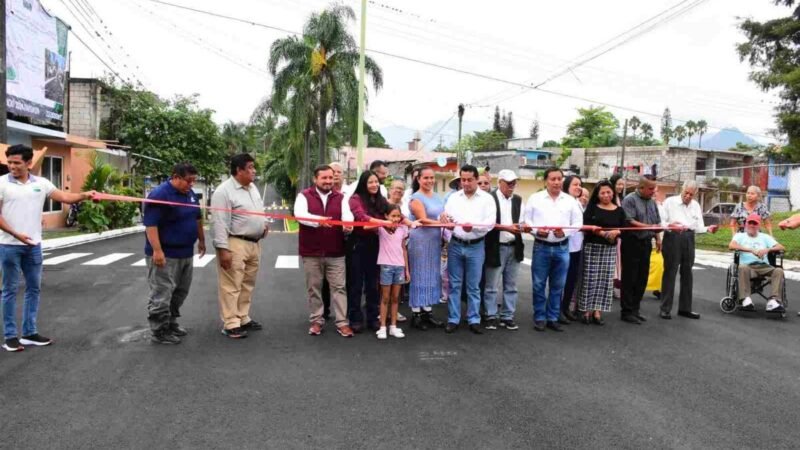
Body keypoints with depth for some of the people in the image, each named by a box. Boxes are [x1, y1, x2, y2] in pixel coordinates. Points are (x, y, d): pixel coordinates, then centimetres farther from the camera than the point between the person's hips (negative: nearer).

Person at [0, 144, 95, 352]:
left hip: (34, 245, 4)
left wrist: (84, 196, -24)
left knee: (34, 288, 10)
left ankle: (30, 333, 21)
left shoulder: (41, 183, 2)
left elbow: (65, 197, -5)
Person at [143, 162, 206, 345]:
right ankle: (159, 332, 5)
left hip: (186, 253, 9)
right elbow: (150, 224, -23)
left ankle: (171, 323, 30)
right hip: (165, 255, -9)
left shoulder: (190, 194, 9)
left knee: (180, 292, 17)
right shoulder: (159, 194, -18)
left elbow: (198, 218, 23)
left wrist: (201, 240, 23)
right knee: (162, 294, -4)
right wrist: (157, 250, -28)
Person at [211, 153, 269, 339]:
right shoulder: (224, 191, -15)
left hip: (254, 243, 9)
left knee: (247, 285, 16)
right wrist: (223, 249, -22)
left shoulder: (252, 187, 13)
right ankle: (231, 324, 4)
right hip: (235, 244, -9)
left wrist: (264, 223, 6)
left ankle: (243, 318, 27)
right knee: (231, 286, -2)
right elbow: (219, 223, -18)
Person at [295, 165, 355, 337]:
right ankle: (316, 320, 21)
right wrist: (319, 220, -36)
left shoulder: (340, 198, 6)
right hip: (311, 252, -1)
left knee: (339, 287, 3)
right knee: (314, 288, 8)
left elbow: (347, 215, -9)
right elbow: (300, 214, -18)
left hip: (335, 252, 1)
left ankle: (342, 322, 8)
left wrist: (348, 225, -34)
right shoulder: (304, 196, -1)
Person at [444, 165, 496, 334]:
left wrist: (473, 226, -27)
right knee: (454, 284, 7)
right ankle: (453, 319, 15)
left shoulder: (487, 199, -1)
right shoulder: (453, 198, 7)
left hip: (475, 247, -2)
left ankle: (474, 320, 15)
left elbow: (490, 223, -10)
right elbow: (445, 217, 3)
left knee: (473, 286, 7)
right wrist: (445, 220, -20)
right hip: (455, 245, 2)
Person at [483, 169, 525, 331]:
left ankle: (507, 317, 19)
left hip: (514, 248, 5)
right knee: (492, 286, 3)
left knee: (511, 286, 10)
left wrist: (522, 226, -12)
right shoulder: (489, 198, -7)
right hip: (495, 248, -5)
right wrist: (505, 227, -20)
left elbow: (520, 221, 11)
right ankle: (491, 317, 14)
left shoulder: (518, 200, 11)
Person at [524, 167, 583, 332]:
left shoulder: (570, 200, 5)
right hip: (541, 247, -2)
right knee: (539, 285, 3)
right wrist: (536, 230, -16)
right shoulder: (535, 198, 0)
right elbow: (526, 220, 1)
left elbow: (578, 223, 4)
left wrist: (565, 231, -13)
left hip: (562, 248, 2)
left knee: (557, 286, 9)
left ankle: (553, 318, 20)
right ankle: (539, 318, 14)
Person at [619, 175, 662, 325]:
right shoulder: (630, 200, -10)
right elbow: (629, 222, -19)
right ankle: (627, 312, 5)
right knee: (630, 279, -2)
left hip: (646, 243, 7)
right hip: (632, 243, -7)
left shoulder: (652, 202, 13)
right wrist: (649, 227, -19)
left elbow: (657, 222, 19)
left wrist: (658, 238, 12)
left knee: (642, 279, 11)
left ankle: (635, 309, 20)